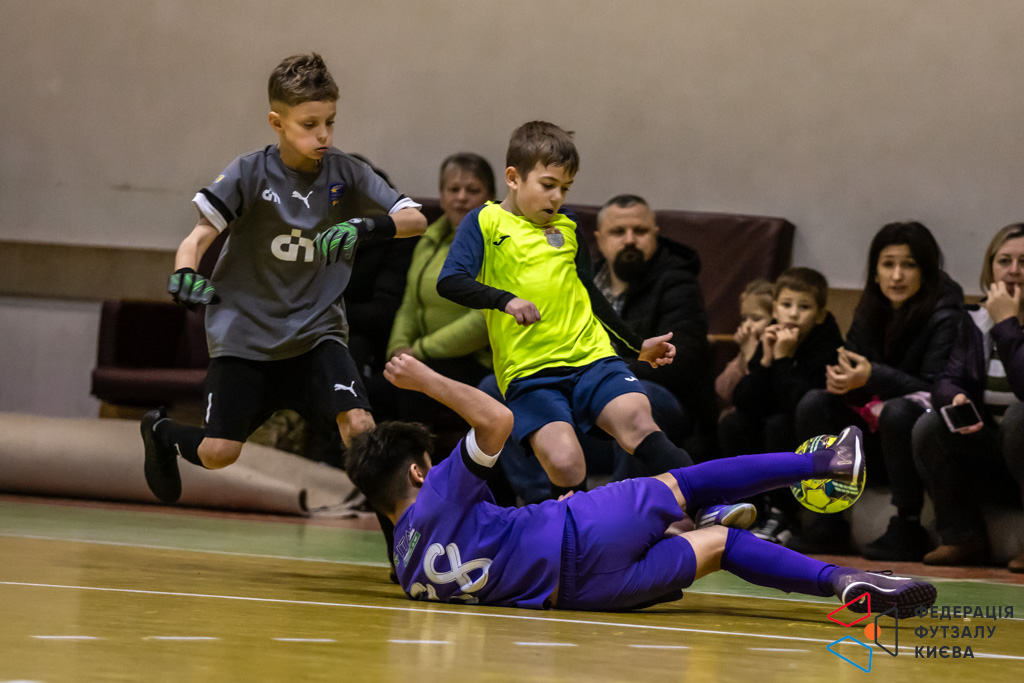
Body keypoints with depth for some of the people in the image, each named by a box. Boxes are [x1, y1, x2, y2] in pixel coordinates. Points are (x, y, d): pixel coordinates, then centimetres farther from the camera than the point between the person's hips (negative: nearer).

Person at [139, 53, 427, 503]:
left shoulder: (345, 174, -6)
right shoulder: (250, 174, -12)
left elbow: (416, 219, -13)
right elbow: (201, 234, -16)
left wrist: (365, 227, -33)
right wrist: (184, 274, -38)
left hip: (316, 330, 2)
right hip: (246, 329, -2)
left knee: (358, 425, -20)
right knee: (218, 454, -4)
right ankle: (161, 433, 31)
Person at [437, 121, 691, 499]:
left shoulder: (567, 228, 16)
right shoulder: (485, 223, 1)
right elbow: (450, 281, -13)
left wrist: (638, 344, 32)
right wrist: (505, 300, -29)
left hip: (590, 357, 3)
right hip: (527, 371, -3)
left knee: (637, 419, -22)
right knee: (564, 462, -24)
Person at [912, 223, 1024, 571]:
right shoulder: (977, 322, 8)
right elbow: (947, 381, 1)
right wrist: (956, 399, -23)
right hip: (992, 462, 5)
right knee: (928, 427, -16)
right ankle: (963, 537, -7)